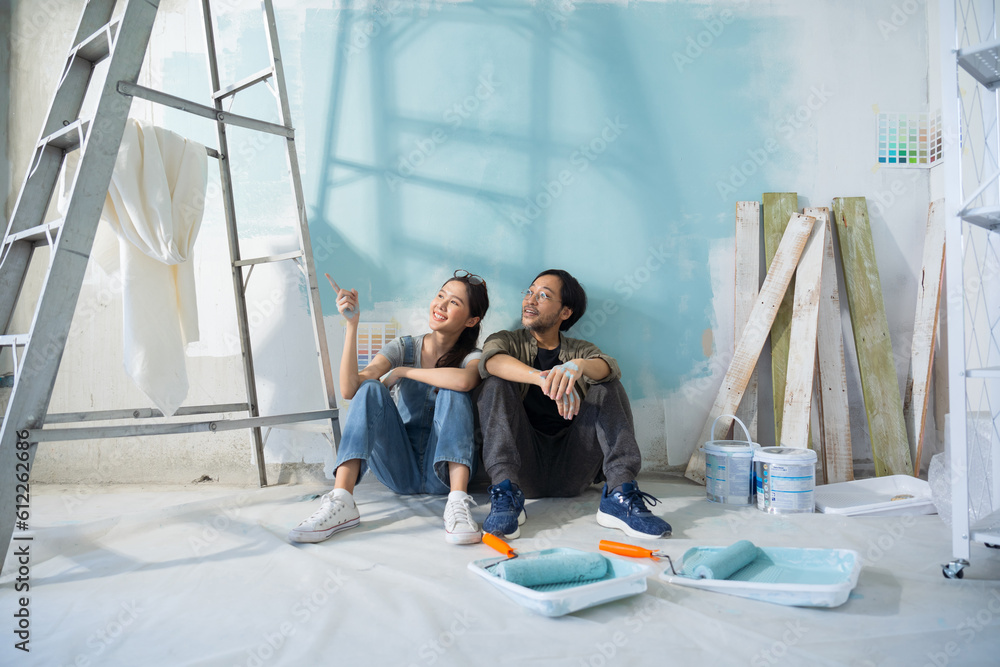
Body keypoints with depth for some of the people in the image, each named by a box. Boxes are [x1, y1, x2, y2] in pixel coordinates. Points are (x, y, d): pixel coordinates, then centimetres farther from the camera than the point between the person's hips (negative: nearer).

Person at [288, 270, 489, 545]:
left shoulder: (472, 356, -1)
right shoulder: (404, 347, 5)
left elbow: (464, 381, -31)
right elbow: (349, 389, -12)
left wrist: (403, 372, -18)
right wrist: (352, 324, -17)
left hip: (444, 471, -2)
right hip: (400, 472, 2)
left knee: (452, 391, -24)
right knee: (370, 389, -20)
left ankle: (457, 502, -35)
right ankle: (341, 503, -33)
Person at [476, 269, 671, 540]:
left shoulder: (581, 350, 15)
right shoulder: (507, 341, 11)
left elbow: (608, 367, -11)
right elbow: (491, 361, -17)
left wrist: (578, 366, -36)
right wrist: (544, 378, -36)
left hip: (570, 474, 1)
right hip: (524, 468, -1)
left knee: (607, 386, -12)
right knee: (495, 383, -16)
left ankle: (620, 494, -28)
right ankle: (506, 491, -32)